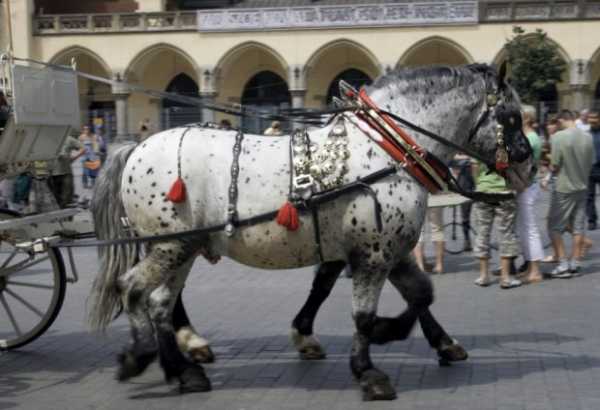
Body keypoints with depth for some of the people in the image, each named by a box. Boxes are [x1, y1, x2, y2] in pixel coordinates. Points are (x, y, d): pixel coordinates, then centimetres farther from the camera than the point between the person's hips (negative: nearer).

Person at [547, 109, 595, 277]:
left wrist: (551, 168, 6)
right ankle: (575, 263, 17)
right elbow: (591, 163, 5)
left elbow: (554, 166, -15)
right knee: (578, 227, 11)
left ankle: (563, 263, 1)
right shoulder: (587, 137, -2)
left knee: (555, 227, 6)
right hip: (582, 187, 5)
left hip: (563, 189, -5)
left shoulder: (558, 137, -16)